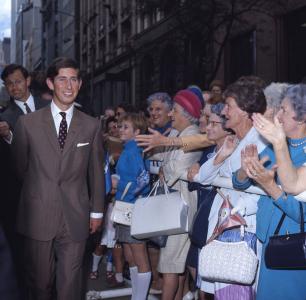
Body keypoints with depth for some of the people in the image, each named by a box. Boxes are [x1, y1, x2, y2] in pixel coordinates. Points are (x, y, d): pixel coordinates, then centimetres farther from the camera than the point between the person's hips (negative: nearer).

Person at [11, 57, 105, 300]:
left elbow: (96, 172, 9)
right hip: (37, 217, 0)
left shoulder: (92, 126, 5)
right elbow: (19, 167, 11)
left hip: (75, 219, 0)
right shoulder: (28, 123, 2)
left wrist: (96, 211, 11)